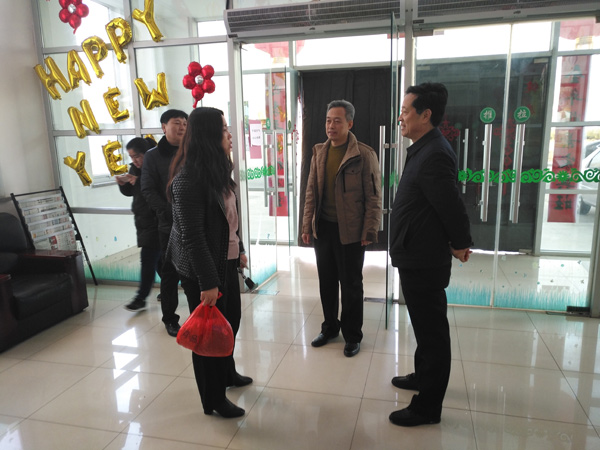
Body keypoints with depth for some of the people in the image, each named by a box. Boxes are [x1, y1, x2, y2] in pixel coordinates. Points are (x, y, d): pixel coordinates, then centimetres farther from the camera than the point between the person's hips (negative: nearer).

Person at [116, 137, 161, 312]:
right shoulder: (135, 168, 9)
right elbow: (130, 192, 17)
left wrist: (138, 181, -27)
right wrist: (123, 184, -3)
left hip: (156, 221, -8)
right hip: (142, 220, 8)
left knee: (148, 259, -6)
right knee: (157, 258, 15)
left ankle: (141, 298, 2)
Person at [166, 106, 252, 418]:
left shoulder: (218, 170, 6)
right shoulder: (188, 179, -22)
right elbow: (191, 235, -24)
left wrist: (239, 249, 18)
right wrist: (207, 282, -23)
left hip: (225, 261, 9)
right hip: (202, 267, -9)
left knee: (231, 318, 22)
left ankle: (227, 373, 47)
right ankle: (213, 399, 27)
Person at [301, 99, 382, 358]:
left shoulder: (364, 155, -9)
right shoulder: (319, 153, 7)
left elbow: (374, 198, -9)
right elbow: (311, 191, 10)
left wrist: (369, 232, -12)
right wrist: (307, 225, 6)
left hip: (350, 231, -5)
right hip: (323, 228, 5)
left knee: (351, 285, 8)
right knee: (326, 282, 17)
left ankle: (352, 335, 26)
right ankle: (330, 327, 36)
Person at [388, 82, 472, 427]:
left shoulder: (434, 154, -23)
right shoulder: (425, 149, 10)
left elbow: (451, 205, -21)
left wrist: (460, 244, -5)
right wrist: (456, 242, 15)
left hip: (425, 261, -10)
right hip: (417, 257, 10)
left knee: (432, 330, 3)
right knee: (426, 325, 24)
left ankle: (428, 406, 18)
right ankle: (424, 377, 44)